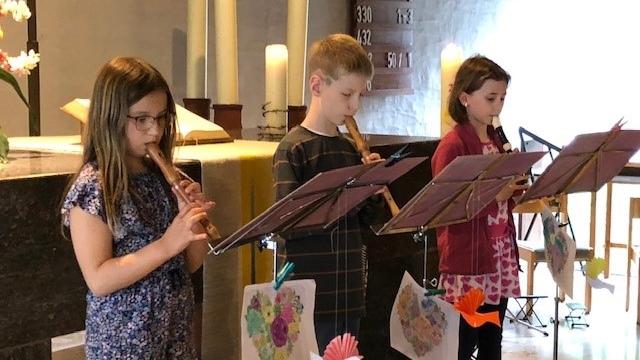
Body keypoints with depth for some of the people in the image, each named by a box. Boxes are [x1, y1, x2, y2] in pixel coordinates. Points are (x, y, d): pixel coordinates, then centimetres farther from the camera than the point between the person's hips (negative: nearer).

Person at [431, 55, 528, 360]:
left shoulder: (496, 142, 13)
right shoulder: (452, 145, -11)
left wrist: (517, 188, 0)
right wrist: (494, 195, -23)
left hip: (501, 258, 8)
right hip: (467, 261, -8)